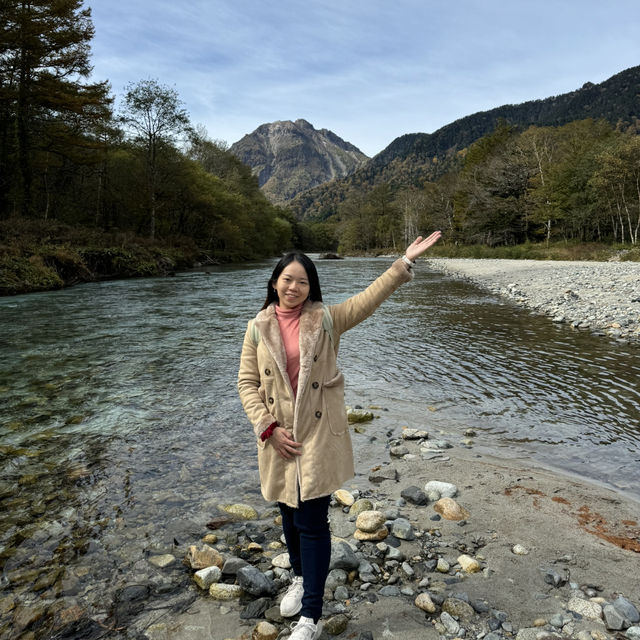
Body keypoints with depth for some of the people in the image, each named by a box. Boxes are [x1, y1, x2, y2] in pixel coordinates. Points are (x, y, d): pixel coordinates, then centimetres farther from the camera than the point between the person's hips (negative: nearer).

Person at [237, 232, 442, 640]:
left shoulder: (326, 319, -2)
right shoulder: (258, 328, 1)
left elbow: (371, 297, -8)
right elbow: (247, 383, 1)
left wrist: (407, 261, -15)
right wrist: (269, 427, -9)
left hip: (320, 435, -2)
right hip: (279, 437, 3)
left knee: (311, 522, -1)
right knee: (290, 515, 19)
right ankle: (301, 579, 46)